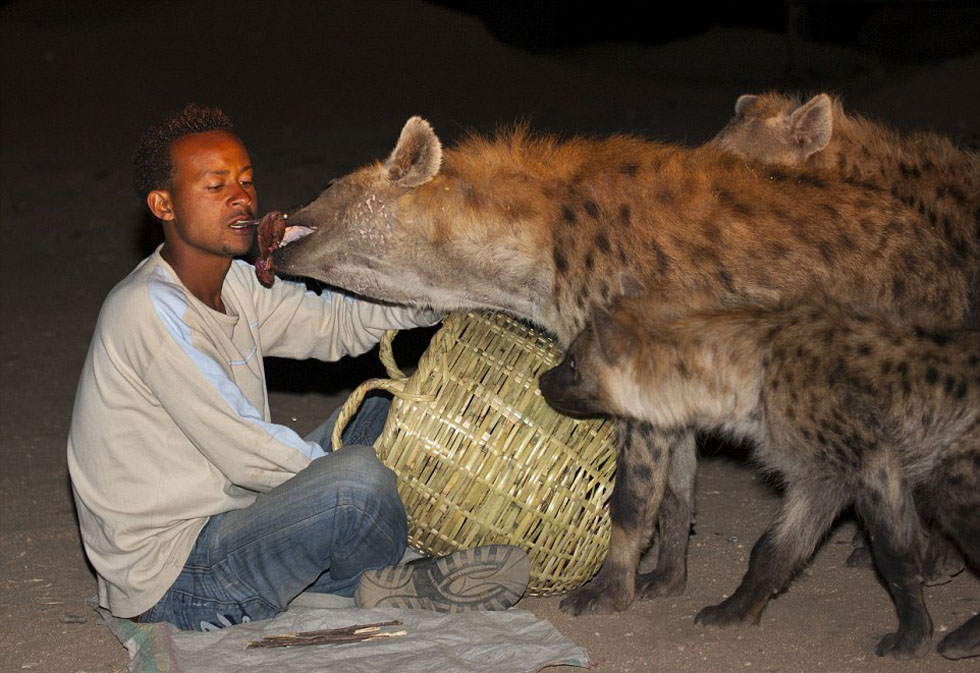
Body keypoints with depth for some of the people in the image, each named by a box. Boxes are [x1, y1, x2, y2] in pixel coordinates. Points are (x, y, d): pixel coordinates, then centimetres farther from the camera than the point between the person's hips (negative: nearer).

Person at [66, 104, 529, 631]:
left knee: (382, 410, 15)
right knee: (359, 476, -29)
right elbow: (243, 453, -24)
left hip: (227, 516, 10)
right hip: (174, 581, -10)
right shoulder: (149, 310, -22)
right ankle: (396, 585, 3)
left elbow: (335, 321, 10)